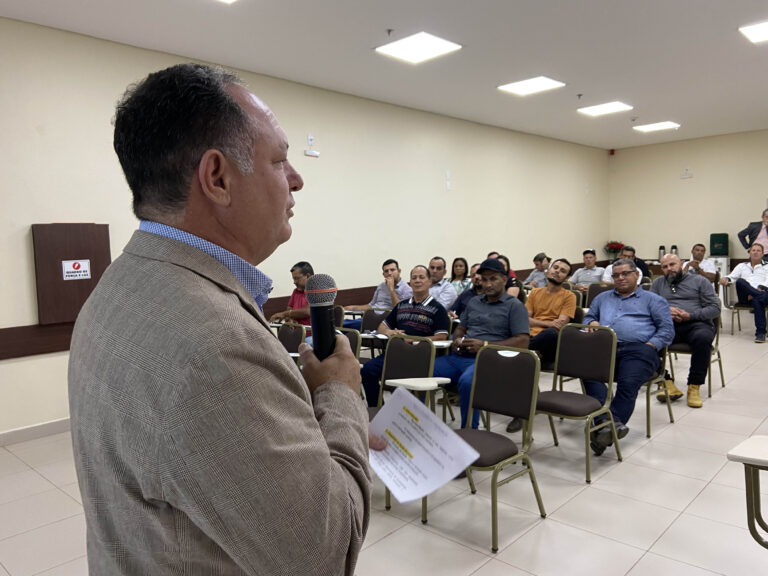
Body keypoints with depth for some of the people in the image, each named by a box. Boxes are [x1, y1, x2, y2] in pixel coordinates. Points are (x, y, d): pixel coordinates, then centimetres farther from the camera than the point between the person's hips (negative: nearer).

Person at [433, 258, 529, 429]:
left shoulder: (514, 306, 4)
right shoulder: (473, 302, 24)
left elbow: (522, 342, -6)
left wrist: (485, 345, -14)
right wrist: (456, 340, 4)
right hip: (457, 357, 6)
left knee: (467, 382, -39)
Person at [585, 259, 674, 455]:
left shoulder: (652, 299, 24)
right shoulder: (602, 298, 36)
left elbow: (667, 329, 13)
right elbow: (588, 318, 33)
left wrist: (650, 346, -4)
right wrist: (592, 323, 8)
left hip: (637, 349, -2)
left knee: (628, 383, -33)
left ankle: (606, 428, -38)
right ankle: (611, 423, -46)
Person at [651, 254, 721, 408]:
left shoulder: (699, 281, 17)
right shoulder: (658, 283, 24)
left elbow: (715, 308, 7)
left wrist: (690, 316, -8)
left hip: (696, 323, -1)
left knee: (703, 338, -38)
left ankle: (694, 387, -27)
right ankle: (668, 384, -27)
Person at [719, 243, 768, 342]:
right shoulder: (742, 266, 32)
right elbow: (732, 276, 16)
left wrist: (760, 289, -15)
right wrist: (726, 279, -10)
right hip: (745, 297, 2)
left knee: (757, 300, -41)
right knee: (740, 281, -32)